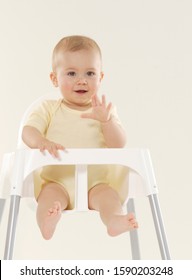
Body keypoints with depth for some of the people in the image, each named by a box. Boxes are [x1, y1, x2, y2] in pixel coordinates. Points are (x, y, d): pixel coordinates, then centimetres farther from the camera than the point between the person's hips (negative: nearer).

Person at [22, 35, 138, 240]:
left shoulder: (105, 110, 6)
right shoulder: (49, 108, 7)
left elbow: (119, 144, -5)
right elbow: (28, 131, -7)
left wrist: (106, 120, -24)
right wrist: (41, 142, -31)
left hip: (95, 182, 1)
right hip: (57, 180, 0)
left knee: (109, 193, -28)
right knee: (50, 193, -30)